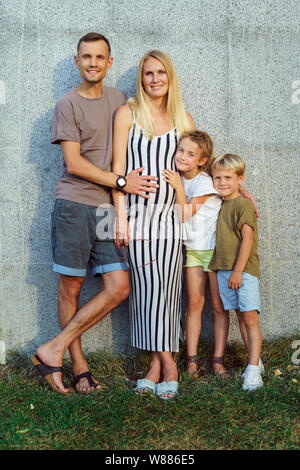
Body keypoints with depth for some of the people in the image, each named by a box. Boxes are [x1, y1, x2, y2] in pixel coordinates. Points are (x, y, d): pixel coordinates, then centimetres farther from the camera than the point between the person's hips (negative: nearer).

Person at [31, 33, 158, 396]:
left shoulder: (117, 99, 17)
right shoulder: (68, 105, 1)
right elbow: (74, 163, -7)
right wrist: (121, 181, -8)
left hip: (107, 206, 5)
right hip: (74, 205, -5)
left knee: (118, 288, -3)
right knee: (70, 288, 0)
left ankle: (53, 351, 5)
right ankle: (79, 365, 14)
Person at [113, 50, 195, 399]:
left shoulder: (182, 118, 12)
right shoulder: (127, 113, 5)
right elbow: (118, 167, 0)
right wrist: (120, 217, -6)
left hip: (169, 213, 2)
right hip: (136, 211, -1)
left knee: (164, 289, -1)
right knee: (145, 288, -3)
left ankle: (158, 362, 8)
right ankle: (165, 365, 6)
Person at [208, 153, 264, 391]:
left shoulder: (244, 204, -9)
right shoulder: (219, 206, 14)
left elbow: (247, 239, -14)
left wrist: (238, 270, -17)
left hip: (244, 270, -7)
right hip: (223, 271, 8)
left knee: (250, 318, -8)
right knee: (240, 316, 12)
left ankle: (253, 369, -6)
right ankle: (256, 361, 22)